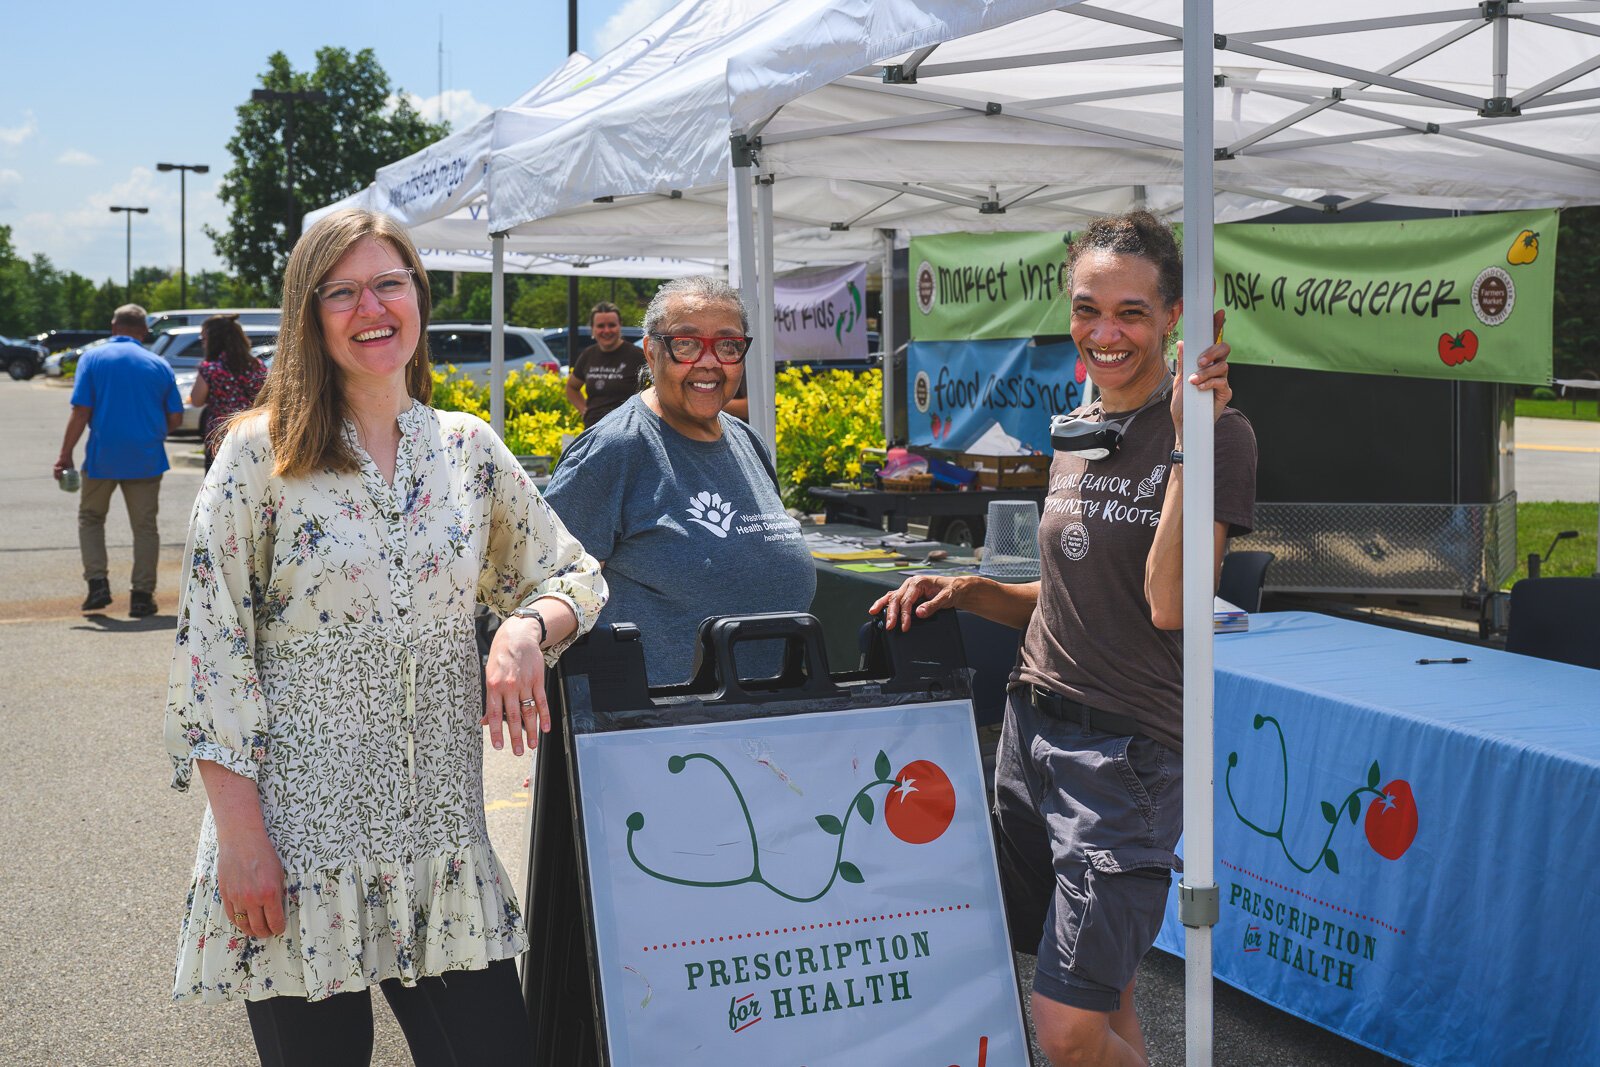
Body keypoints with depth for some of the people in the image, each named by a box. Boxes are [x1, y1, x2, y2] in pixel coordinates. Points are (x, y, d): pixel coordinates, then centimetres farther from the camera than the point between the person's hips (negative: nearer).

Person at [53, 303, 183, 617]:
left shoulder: (93, 358, -2)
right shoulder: (159, 365, 3)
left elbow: (81, 412, -9)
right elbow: (175, 418, 2)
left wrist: (65, 455, -4)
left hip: (103, 457, -1)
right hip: (146, 459, 1)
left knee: (90, 518, 18)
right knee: (145, 526, 9)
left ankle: (98, 582, 7)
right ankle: (142, 594, 7)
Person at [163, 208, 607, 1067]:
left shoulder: (469, 450, 6)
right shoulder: (261, 453, -4)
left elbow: (574, 577, 15)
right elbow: (208, 649, -6)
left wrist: (527, 628, -9)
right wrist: (239, 834, -11)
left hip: (439, 831, 3)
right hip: (298, 831, -3)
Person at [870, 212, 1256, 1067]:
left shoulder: (1215, 434, -9)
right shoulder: (1073, 433, 11)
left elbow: (1168, 604, -20)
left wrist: (1190, 438, -24)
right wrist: (967, 591, 4)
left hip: (1127, 749, -6)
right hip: (1032, 727, 7)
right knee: (1103, 996, 15)